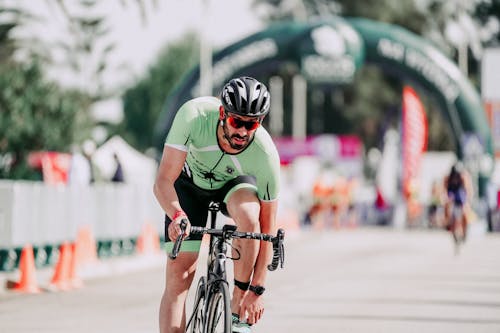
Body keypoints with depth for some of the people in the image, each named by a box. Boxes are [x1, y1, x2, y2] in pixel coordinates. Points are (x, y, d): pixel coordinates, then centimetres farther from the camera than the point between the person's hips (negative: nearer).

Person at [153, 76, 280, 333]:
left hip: (234, 186, -1)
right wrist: (177, 214, -55)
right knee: (179, 274, -11)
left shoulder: (266, 155, -34)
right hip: (190, 183, 1)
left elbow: (267, 228, -25)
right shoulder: (194, 115, -36)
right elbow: (163, 181, -35)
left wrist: (257, 289, -27)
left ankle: (239, 309, -20)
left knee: (248, 213, -36)